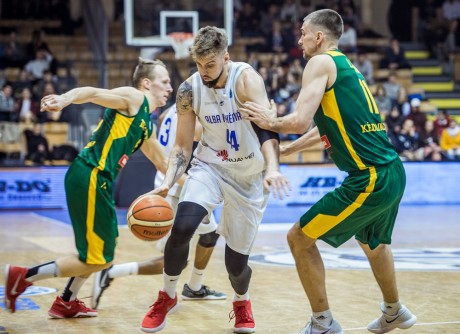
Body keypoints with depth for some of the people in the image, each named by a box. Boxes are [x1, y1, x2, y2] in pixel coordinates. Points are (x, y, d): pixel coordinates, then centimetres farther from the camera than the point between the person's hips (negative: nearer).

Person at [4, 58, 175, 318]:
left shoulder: (147, 125, 23)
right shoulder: (133, 98, -3)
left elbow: (162, 162, 35)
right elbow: (93, 93, -20)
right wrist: (66, 99, -40)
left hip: (100, 181, 10)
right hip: (89, 177, -10)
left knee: (103, 253, 22)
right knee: (98, 260, -7)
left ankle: (67, 303, 32)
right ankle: (23, 277, -3)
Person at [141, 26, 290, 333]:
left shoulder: (246, 78, -23)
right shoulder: (189, 90, -11)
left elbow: (266, 124, -36)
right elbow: (183, 145, -4)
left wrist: (272, 169, -53)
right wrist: (167, 183, -21)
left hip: (249, 176, -2)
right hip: (209, 165, 2)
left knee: (237, 262, 1)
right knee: (181, 228, -25)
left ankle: (242, 303, 38)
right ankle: (167, 297, 1)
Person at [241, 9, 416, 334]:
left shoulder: (322, 63, -8)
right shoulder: (347, 67, 19)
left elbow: (300, 121, -19)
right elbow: (324, 128, 29)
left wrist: (271, 122, 1)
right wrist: (283, 150, 34)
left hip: (370, 180, -9)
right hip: (392, 172, 9)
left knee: (300, 238, 2)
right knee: (372, 242, 33)